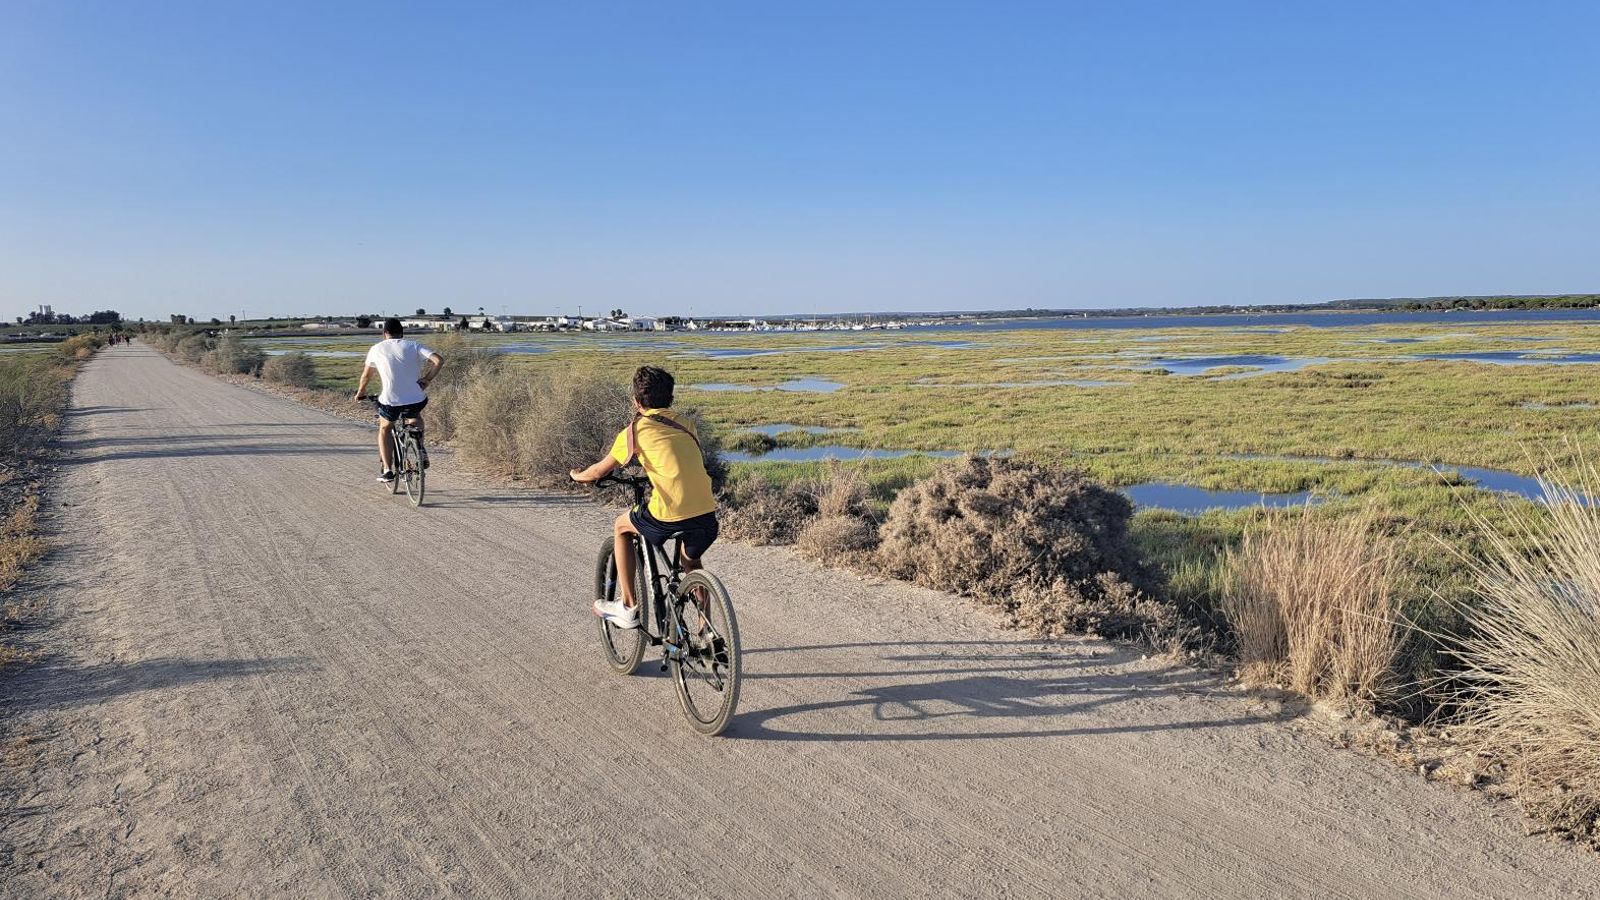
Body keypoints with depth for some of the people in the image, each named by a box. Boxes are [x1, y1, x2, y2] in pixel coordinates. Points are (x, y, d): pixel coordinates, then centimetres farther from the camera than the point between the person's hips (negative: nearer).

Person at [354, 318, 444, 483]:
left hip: (390, 401, -1)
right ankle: (420, 448, 17)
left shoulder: (376, 349, 11)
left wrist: (360, 392, 42)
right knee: (416, 417, 36)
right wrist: (426, 380, 5)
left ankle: (387, 470, 16)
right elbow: (439, 360, -6)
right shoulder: (413, 346, 8)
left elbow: (366, 375, 24)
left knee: (384, 430, 27)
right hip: (417, 400, 1)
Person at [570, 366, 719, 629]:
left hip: (670, 514, -5)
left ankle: (628, 608, 25)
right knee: (691, 560, 33)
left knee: (622, 526, 25)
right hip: (706, 513, 5)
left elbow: (599, 472, 16)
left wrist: (578, 476, 38)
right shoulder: (685, 426, 19)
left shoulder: (635, 430, 6)